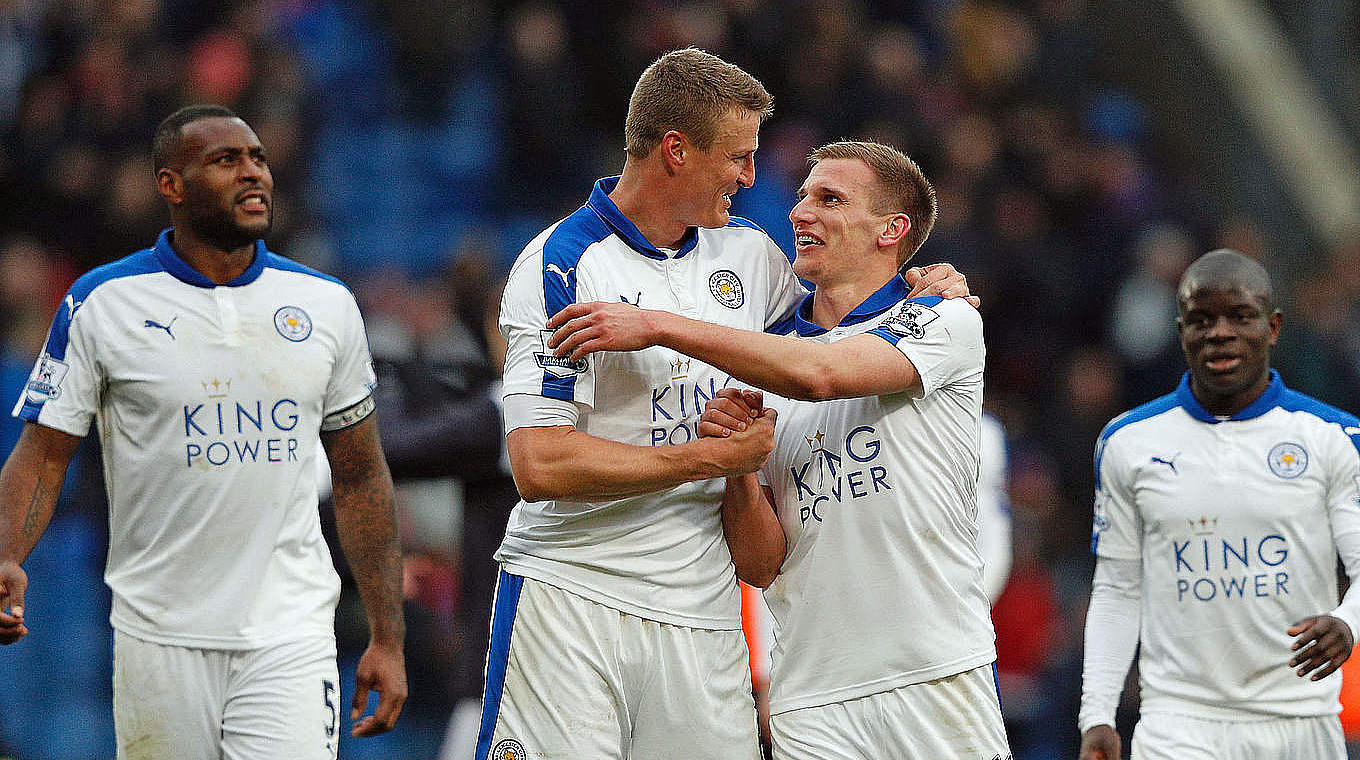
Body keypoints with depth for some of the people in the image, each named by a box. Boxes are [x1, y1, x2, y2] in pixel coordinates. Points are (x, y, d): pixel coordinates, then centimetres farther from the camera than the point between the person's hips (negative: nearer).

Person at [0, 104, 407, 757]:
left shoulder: (327, 305, 7)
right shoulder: (102, 303, -1)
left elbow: (360, 477, 12)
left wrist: (388, 638, 9)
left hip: (290, 637, 1)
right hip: (159, 639, -1)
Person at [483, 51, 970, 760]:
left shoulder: (751, 254, 12)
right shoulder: (562, 266, -9)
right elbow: (540, 466, -17)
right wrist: (716, 456, -13)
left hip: (702, 615, 5)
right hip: (570, 601, -5)